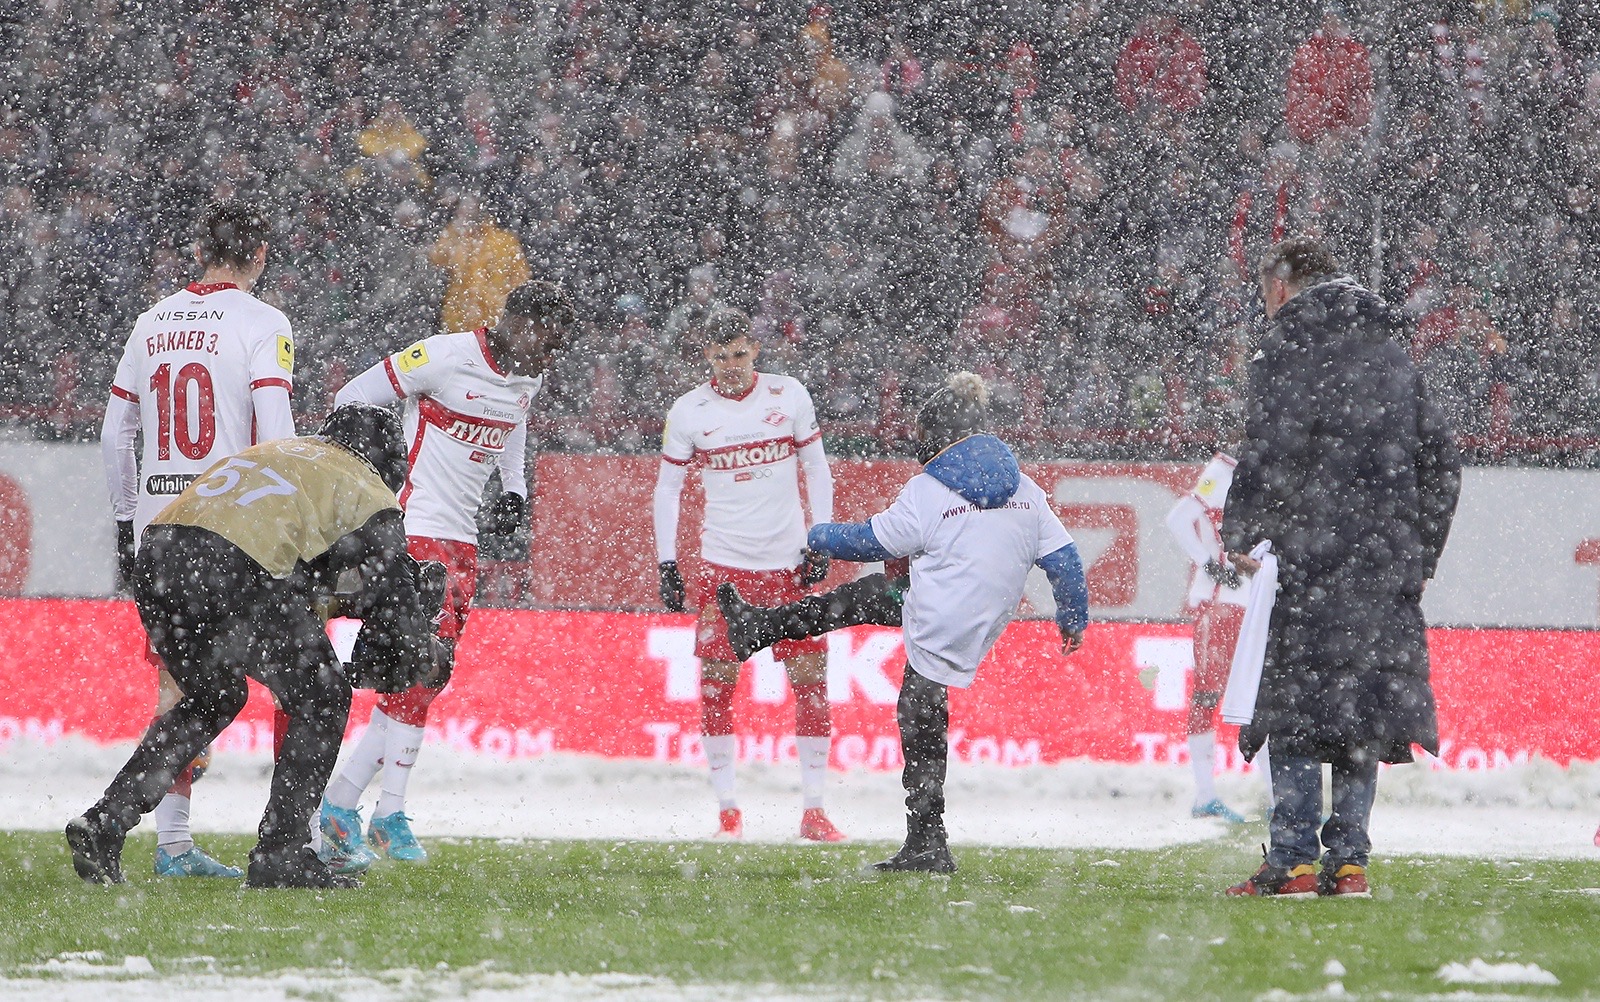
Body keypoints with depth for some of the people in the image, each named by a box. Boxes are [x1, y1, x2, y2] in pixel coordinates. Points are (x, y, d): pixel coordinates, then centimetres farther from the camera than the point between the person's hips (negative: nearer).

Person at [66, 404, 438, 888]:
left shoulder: (270, 453, 36)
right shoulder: (367, 494, 15)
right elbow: (393, 596, 15)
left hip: (154, 560, 7)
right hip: (229, 575, -7)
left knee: (213, 699, 30)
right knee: (322, 701, 10)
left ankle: (104, 822, 23)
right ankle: (279, 856, 6)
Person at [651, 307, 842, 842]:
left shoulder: (789, 396, 0)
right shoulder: (689, 411, -1)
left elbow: (816, 468, 8)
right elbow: (667, 488, 7)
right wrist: (667, 564, 1)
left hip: (788, 562, 0)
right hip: (722, 565, 0)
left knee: (810, 675, -4)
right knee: (718, 679, -3)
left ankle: (813, 808, 1)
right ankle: (727, 808, 5)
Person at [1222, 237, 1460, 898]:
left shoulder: (1291, 349, -4)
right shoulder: (1388, 353, 18)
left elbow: (1270, 454, -14)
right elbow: (1441, 460, 20)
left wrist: (1239, 535, -2)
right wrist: (1421, 553, 24)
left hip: (1317, 561, -7)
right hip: (1392, 562, 7)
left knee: (1295, 708, -4)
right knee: (1364, 713, 9)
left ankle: (1293, 861, -9)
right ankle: (1348, 861, 7)